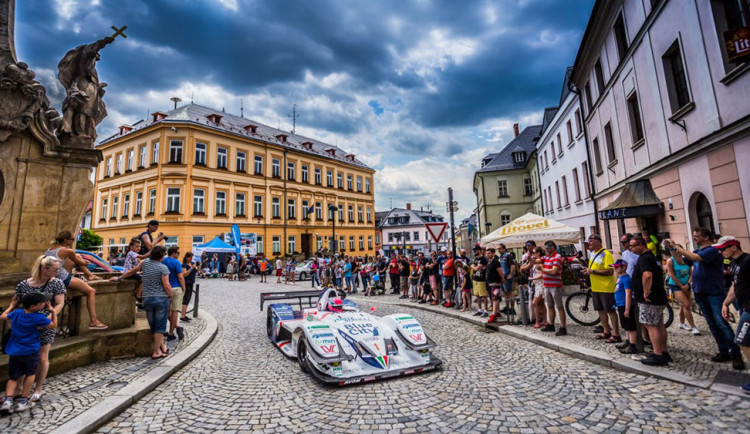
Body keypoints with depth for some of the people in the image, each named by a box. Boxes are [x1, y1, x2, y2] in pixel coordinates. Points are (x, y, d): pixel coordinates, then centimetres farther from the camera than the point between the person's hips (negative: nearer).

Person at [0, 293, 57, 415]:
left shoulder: (17, 313, -2)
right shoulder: (39, 318, -18)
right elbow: (54, 326, -3)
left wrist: (11, 306, 34)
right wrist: (53, 311, -1)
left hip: (14, 352, 5)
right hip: (30, 352, -4)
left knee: (13, 378, 16)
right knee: (30, 374, 16)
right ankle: (23, 401, 19)